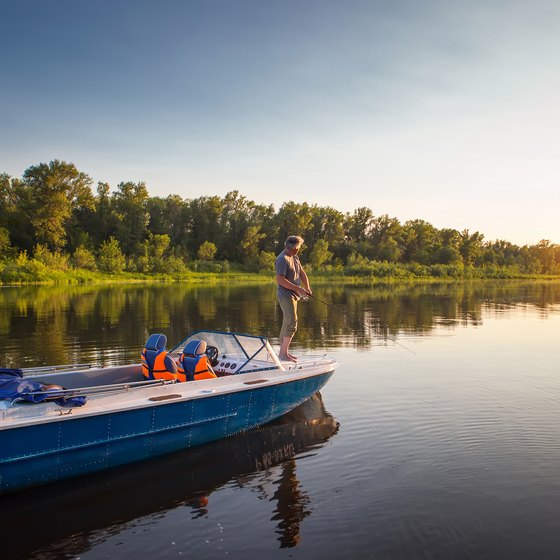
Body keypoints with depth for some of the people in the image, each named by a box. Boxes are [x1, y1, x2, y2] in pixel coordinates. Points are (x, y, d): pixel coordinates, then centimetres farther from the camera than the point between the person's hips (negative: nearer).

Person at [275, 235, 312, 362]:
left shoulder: (294, 257, 13)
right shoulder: (282, 259, -17)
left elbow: (302, 273, 13)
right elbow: (281, 280, -24)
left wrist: (307, 288, -3)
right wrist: (298, 289, -24)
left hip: (293, 295, 10)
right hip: (286, 296, -10)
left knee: (287, 323, 14)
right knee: (291, 324, -12)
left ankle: (283, 351, 23)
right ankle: (284, 354, -7)